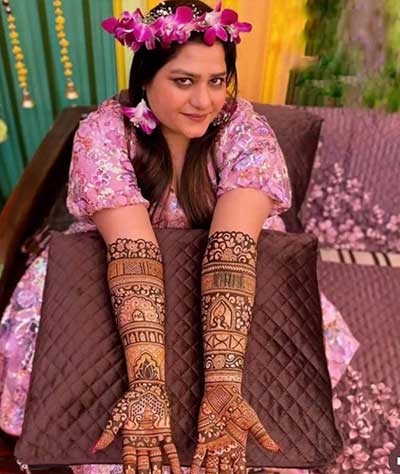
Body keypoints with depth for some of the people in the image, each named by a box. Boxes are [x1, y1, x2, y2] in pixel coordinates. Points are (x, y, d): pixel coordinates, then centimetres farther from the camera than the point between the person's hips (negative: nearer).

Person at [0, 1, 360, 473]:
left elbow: (232, 246, -35)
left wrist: (223, 384, -44)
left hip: (221, 270, 1)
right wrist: (148, 383, -43)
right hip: (109, 265, 0)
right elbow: (133, 250, -34)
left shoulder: (246, 131, -22)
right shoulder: (103, 132, -23)